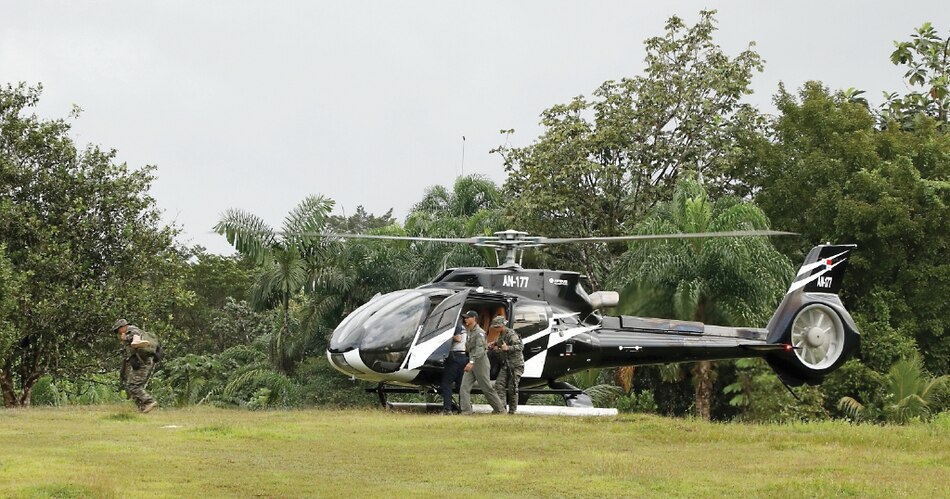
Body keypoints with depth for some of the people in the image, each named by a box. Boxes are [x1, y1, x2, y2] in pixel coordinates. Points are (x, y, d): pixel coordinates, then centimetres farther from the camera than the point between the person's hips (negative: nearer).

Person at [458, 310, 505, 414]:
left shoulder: (479, 332, -14)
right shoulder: (469, 332, 16)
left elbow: (480, 350, -25)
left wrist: (471, 362, -35)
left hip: (480, 362, -9)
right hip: (471, 363, 9)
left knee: (486, 388, -1)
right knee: (464, 386, -4)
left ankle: (500, 409, 11)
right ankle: (466, 411, -8)